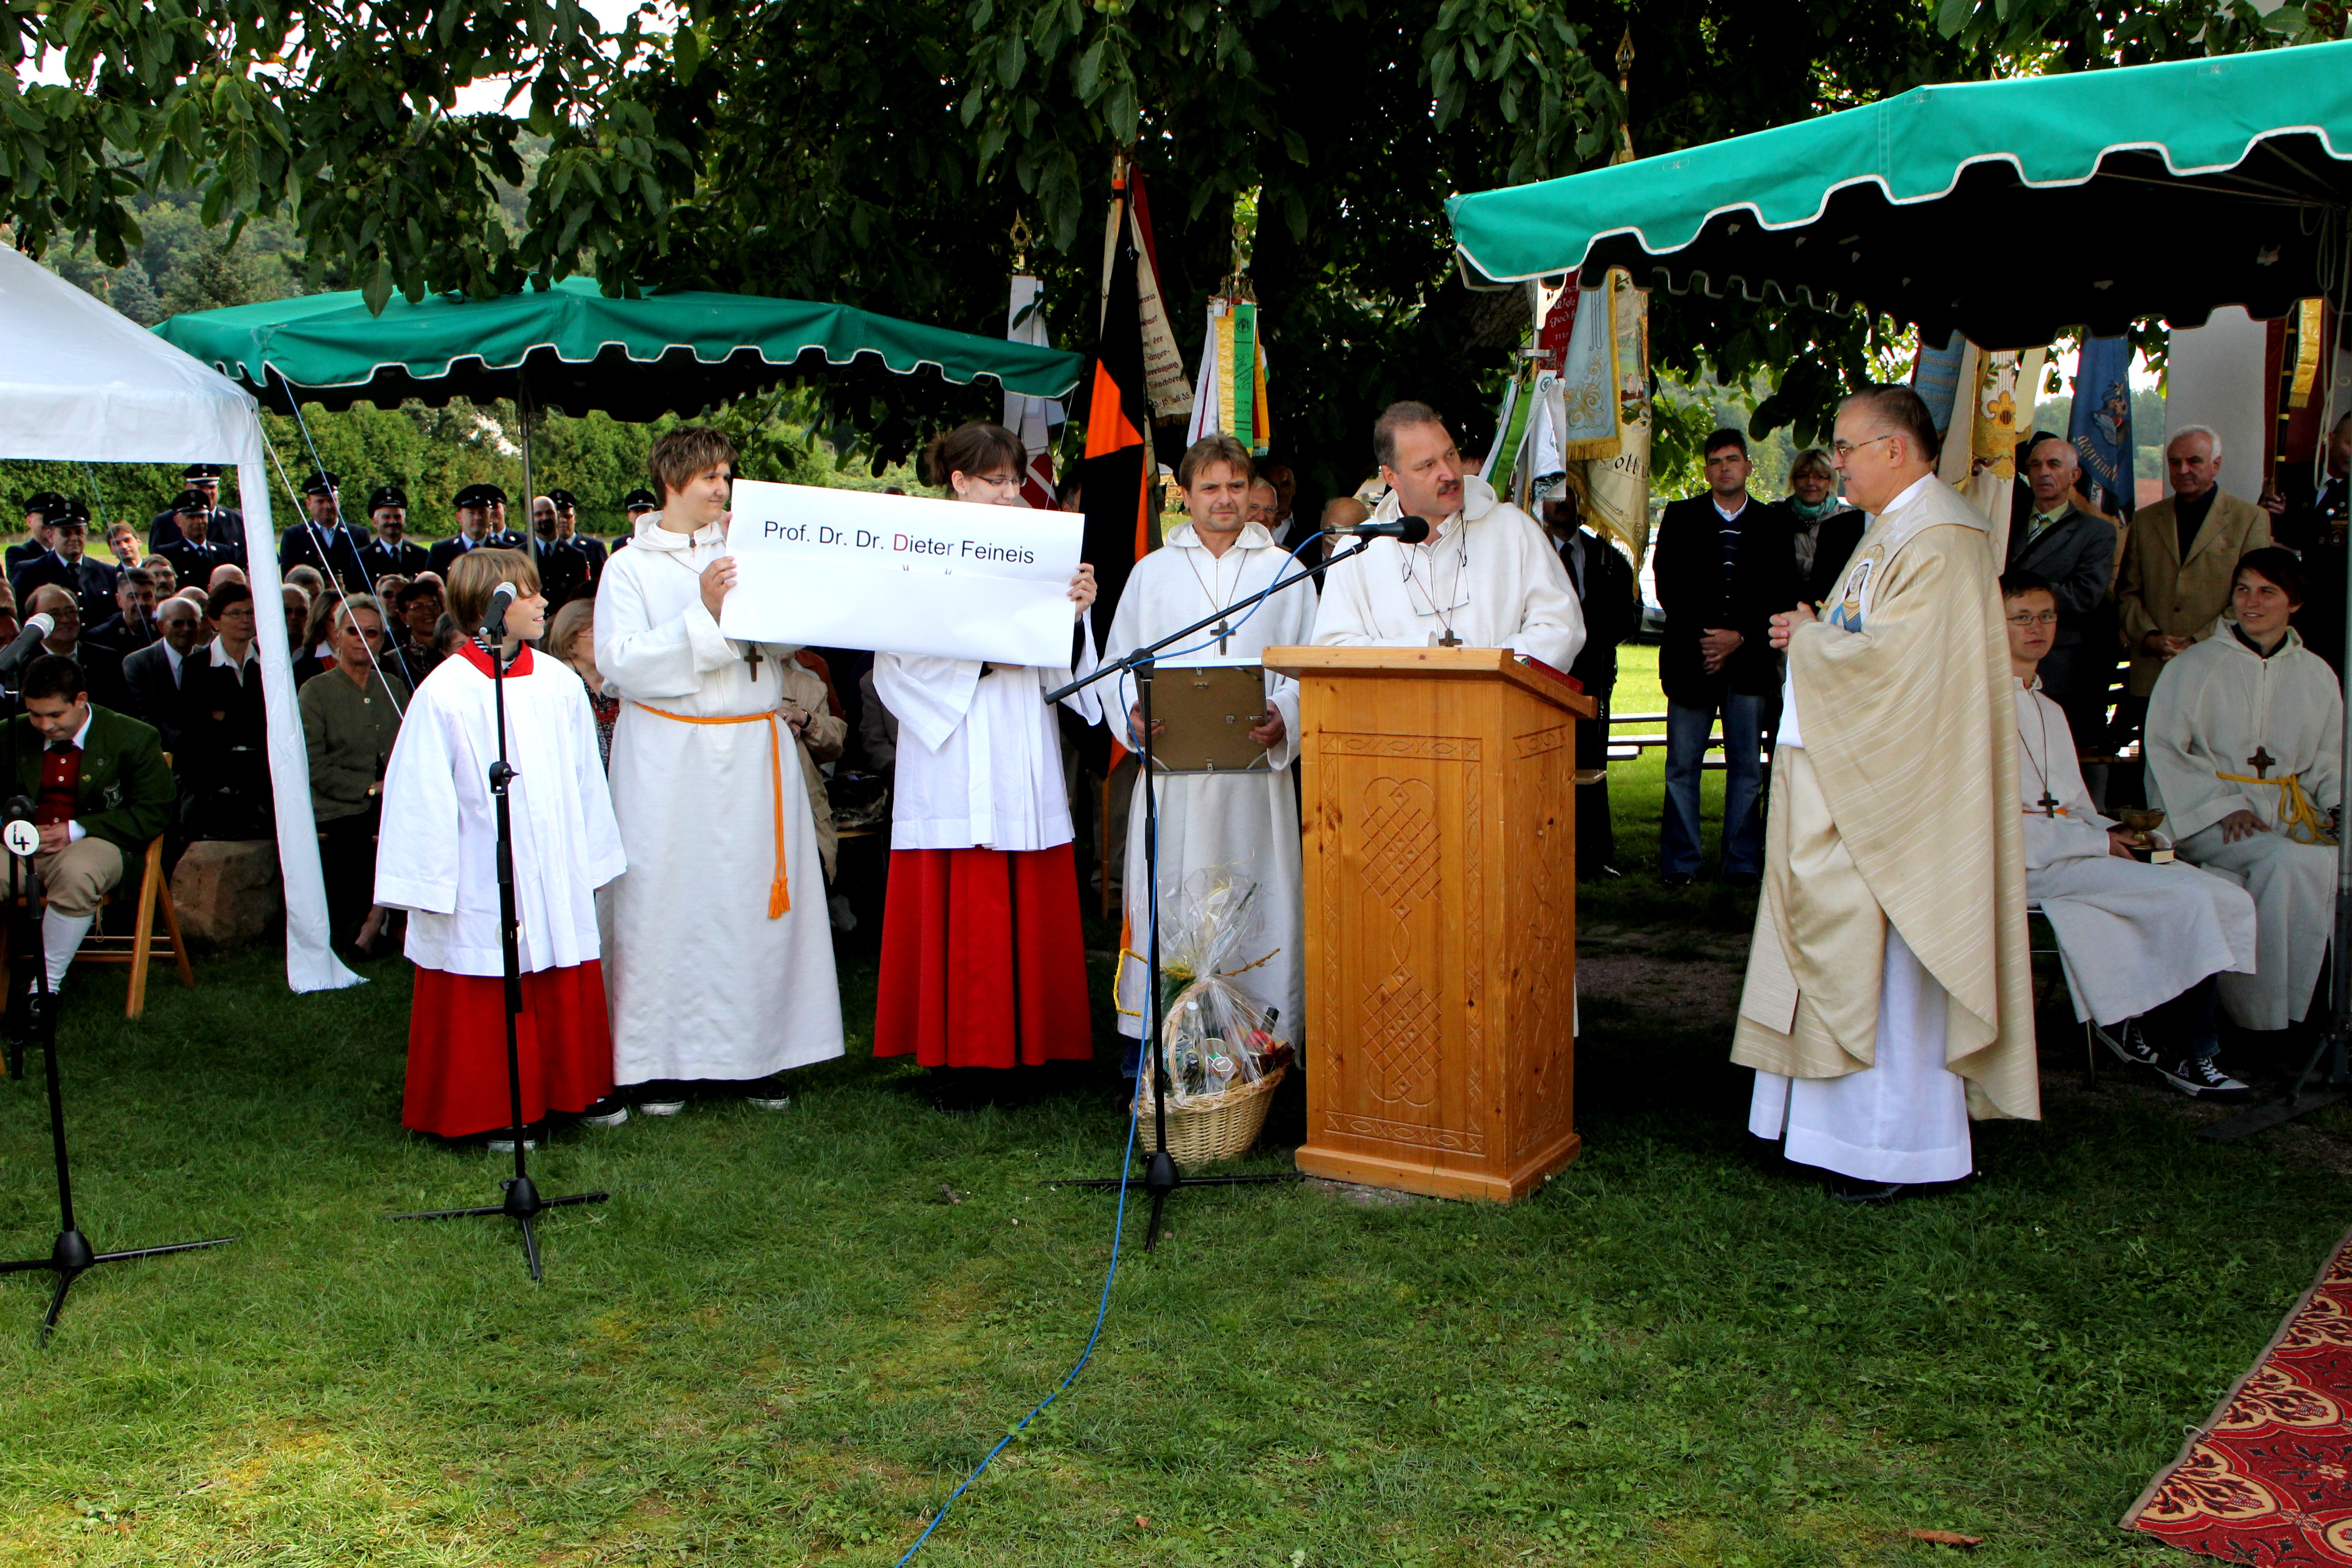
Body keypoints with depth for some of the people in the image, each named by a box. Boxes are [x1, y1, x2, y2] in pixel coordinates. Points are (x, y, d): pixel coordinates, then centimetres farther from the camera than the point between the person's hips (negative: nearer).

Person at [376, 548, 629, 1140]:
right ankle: (496, 1109, 19)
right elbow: (421, 797, -8)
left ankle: (577, 1090, 29)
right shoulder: (445, 693, -11)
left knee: (569, 994, 13)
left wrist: (593, 863, 14)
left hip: (557, 879, 4)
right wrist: (430, 886, -8)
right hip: (482, 888, -4)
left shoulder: (559, 684, 3)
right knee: (486, 1004, 5)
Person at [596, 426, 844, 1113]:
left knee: (755, 894, 2)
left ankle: (750, 1055, 11)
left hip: (753, 748, 3)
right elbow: (620, 662, -9)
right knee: (668, 897, -2)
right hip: (671, 756, -3)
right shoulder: (630, 567, 3)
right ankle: (660, 1061, 8)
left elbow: (787, 642, 7)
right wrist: (703, 614, -16)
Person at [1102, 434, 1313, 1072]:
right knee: (1164, 896, -2)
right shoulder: (1152, 572, 14)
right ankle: (1153, 1039, 4)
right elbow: (1119, 662, 11)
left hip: (1256, 766, 0)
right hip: (1172, 768, 1)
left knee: (1258, 901, -1)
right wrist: (1134, 713, -9)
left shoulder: (1284, 570, 11)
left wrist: (1284, 716, -15)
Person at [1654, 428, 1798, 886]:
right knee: (1682, 766, -2)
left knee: (1747, 767, 2)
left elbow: (1783, 593, 5)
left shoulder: (1772, 523, 10)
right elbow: (1667, 586, 2)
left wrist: (1741, 636, -8)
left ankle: (1743, 863, 9)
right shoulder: (1681, 517, 9)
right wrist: (1701, 638, -7)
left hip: (1750, 658, 1)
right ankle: (1679, 864, 5)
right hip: (1690, 657, -1)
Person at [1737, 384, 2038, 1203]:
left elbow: (1898, 657, -24)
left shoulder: (1940, 539, -15)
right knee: (1851, 957, 12)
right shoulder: (1890, 529, 17)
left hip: (1891, 788, -10)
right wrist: (1813, 632, 3)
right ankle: (1854, 1121, 20)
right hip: (1845, 779, 10)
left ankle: (1896, 1144, 5)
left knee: (1883, 965, -4)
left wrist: (1810, 638, -8)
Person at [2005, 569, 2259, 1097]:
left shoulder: (2050, 711, 25)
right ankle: (2186, 1053, -8)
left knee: (2228, 899, -8)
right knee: (2186, 898, -22)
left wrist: (2114, 833, 0)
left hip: (2078, 848, 9)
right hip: (2024, 861, -9)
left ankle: (2136, 1026, -6)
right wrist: (2097, 842, -13)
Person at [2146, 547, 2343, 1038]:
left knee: (2334, 862, -28)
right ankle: (2264, 1017, -24)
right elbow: (2165, 750, -1)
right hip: (2204, 817, -4)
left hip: (2288, 812, 4)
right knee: (2287, 861, -33)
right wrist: (2224, 807, -13)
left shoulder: (2316, 675, 16)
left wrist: (2340, 804, -3)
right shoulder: (2193, 666, 5)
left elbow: (2329, 759, 20)